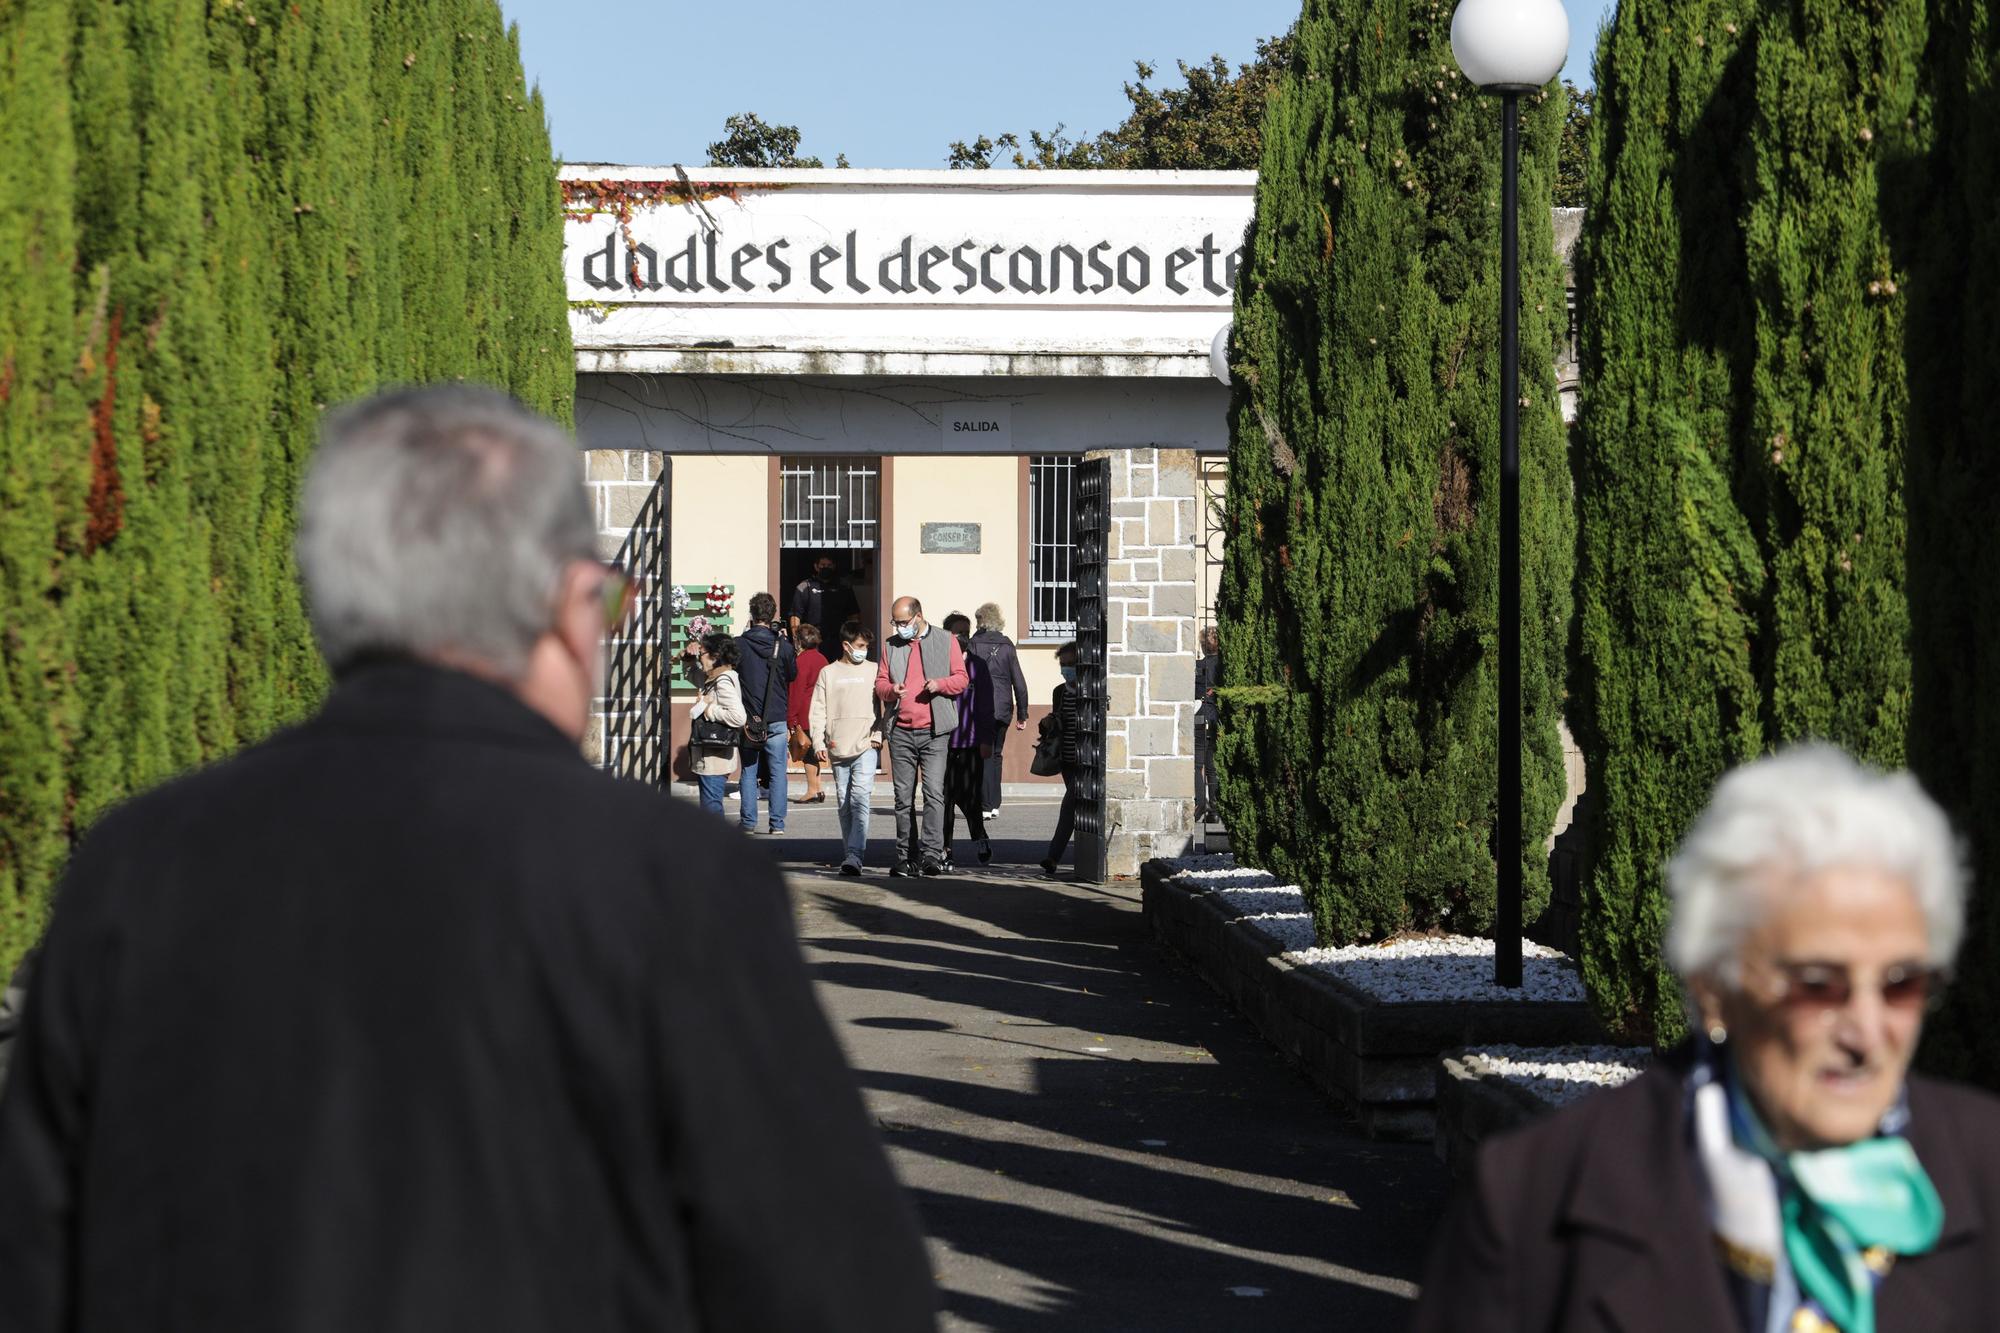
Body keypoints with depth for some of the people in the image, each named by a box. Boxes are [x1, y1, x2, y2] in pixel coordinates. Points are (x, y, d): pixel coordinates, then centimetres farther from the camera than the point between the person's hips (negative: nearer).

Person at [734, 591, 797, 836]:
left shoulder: (739, 645, -5)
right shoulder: (782, 646, -6)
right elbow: (793, 675, 10)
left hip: (748, 719, 1)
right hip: (777, 719, -1)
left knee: (748, 771, 9)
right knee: (778, 772, 4)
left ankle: (748, 822, 8)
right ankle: (777, 823, 1)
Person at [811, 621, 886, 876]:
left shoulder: (873, 671, 9)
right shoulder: (828, 673, 11)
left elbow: (883, 706, 9)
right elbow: (817, 711, 9)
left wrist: (878, 735, -3)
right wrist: (818, 742, -1)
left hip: (866, 747, -2)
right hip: (838, 749, 2)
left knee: (860, 799, -16)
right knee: (844, 804, 7)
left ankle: (854, 855, -24)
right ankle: (851, 853, 15)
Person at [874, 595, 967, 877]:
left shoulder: (946, 642, 6)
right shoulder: (892, 645, 14)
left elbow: (961, 679, 6)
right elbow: (880, 682, 16)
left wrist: (940, 684, -14)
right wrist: (890, 690, -7)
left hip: (934, 732, -3)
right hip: (901, 732, 3)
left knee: (934, 792, -13)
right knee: (903, 797, 5)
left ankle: (932, 853, -16)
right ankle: (906, 857, 10)